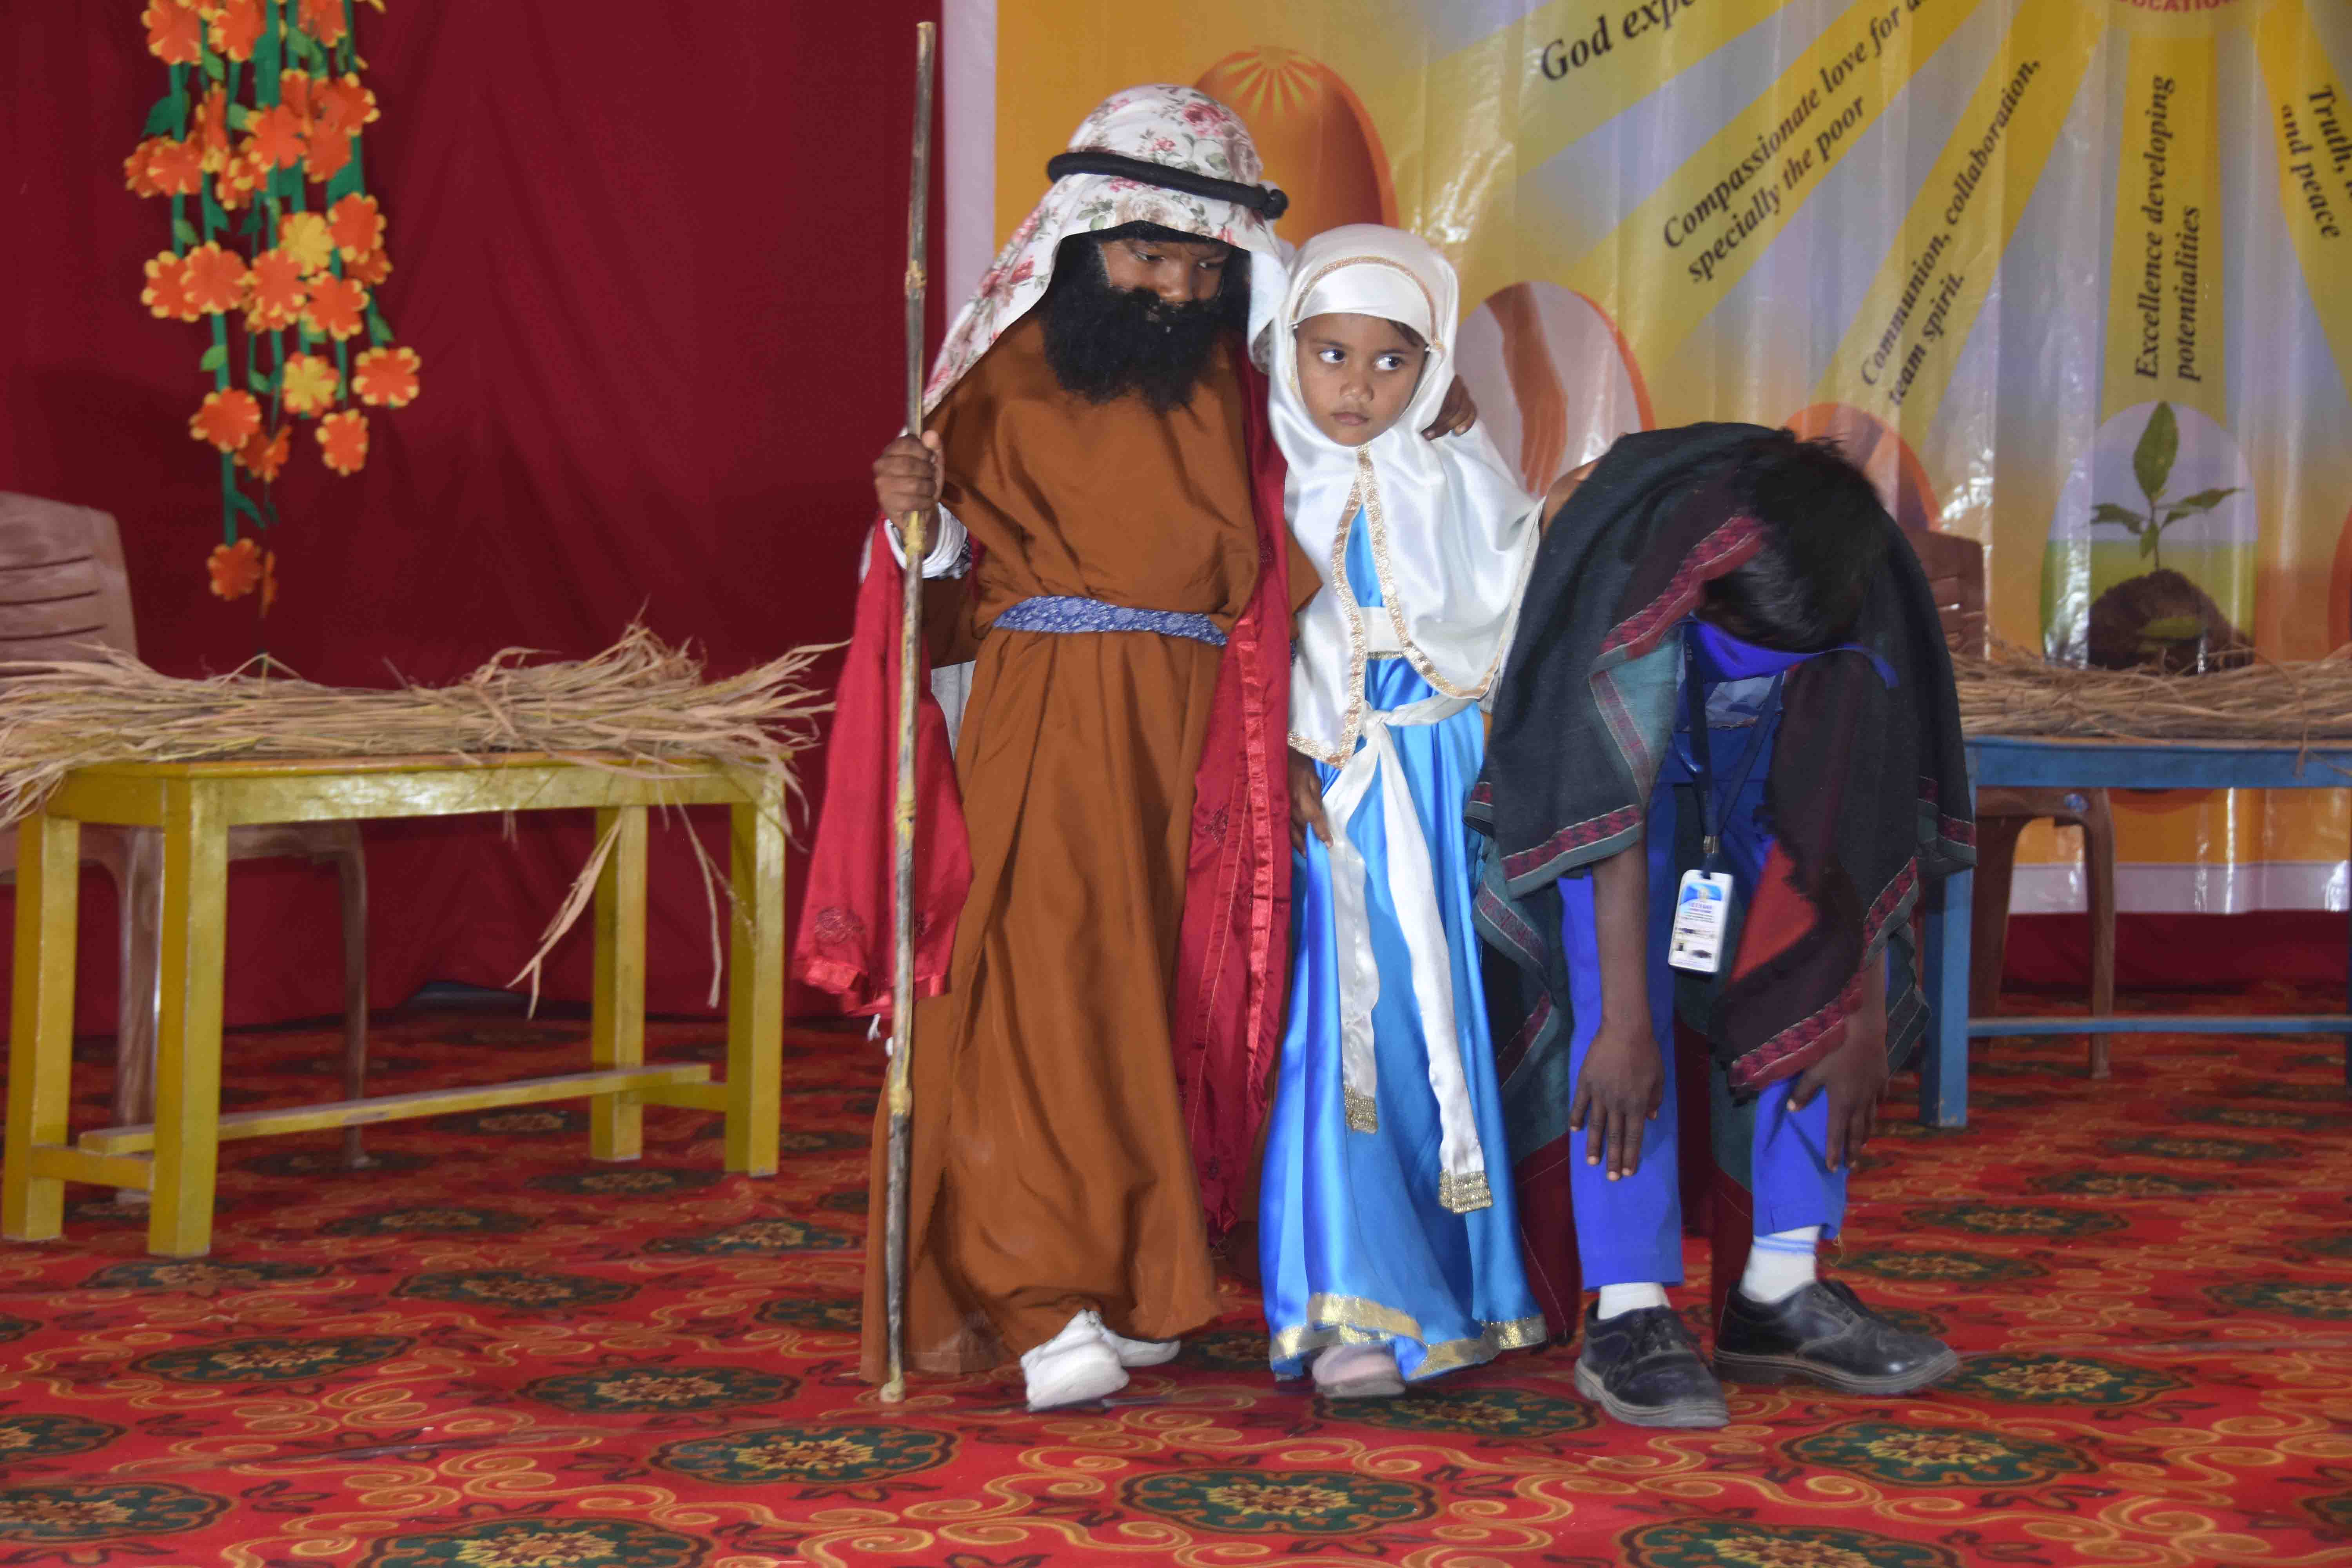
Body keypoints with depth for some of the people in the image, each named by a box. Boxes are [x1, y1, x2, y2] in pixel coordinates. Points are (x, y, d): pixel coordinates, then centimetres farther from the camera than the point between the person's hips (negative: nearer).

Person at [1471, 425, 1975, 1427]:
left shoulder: (1868, 605, -28)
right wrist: (1625, 1023, -39)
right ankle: (1628, 1318, -24)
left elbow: (1871, 823, -20)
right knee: (1623, 994, -23)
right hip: (1626, 766, -4)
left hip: (1767, 783, 4)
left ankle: (1778, 1291, -8)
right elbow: (1617, 815, -38)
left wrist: (1866, 1016, -19)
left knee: (1826, 974, -13)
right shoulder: (1642, 576, -38)